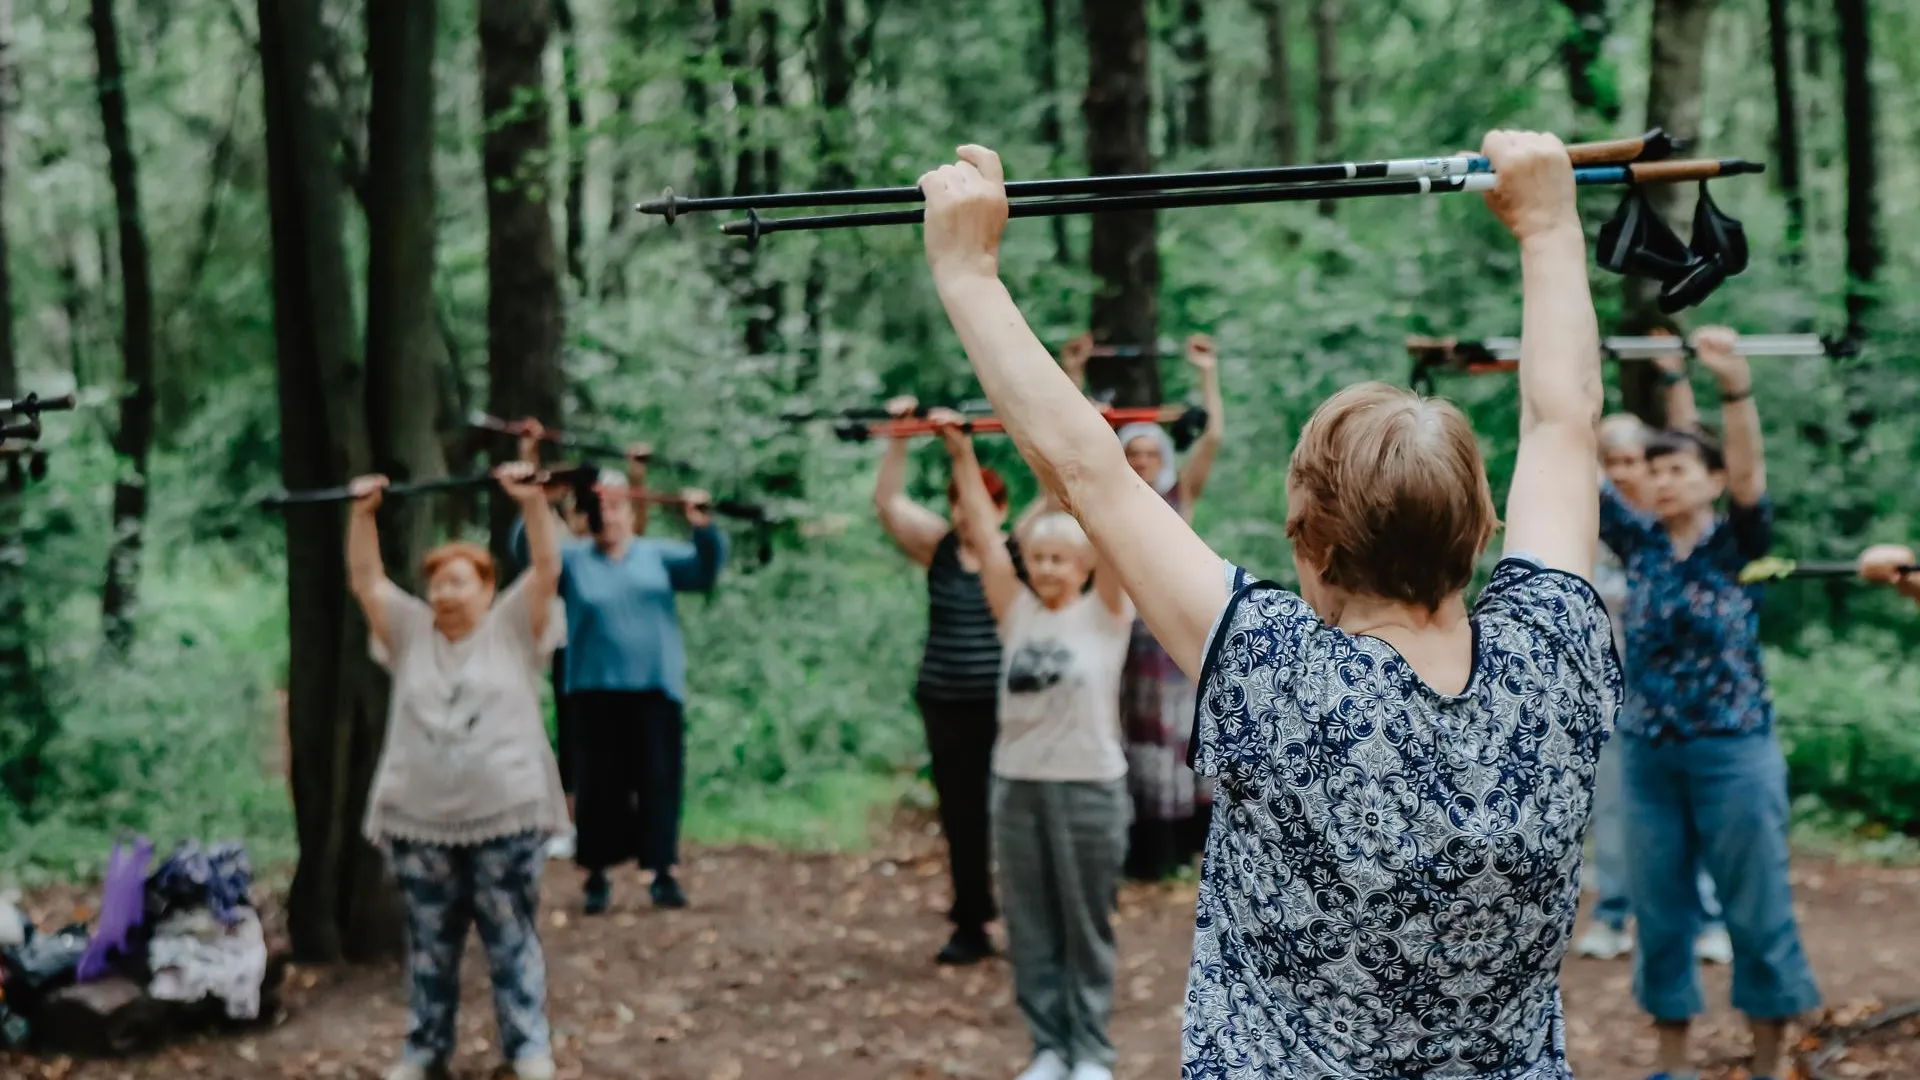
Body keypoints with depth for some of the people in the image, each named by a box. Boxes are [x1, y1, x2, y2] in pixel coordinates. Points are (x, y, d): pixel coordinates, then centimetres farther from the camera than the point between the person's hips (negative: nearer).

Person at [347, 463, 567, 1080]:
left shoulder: (513, 630, 3)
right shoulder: (410, 634, 10)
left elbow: (547, 569, -6)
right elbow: (365, 580, 7)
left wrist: (532, 501, -15)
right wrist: (363, 513, -2)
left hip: (506, 815, -3)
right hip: (419, 821, 3)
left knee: (512, 940, 4)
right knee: (429, 943, 11)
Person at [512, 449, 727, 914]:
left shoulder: (657, 556, 11)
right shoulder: (572, 559, 8)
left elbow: (705, 569, 1)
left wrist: (704, 528, -20)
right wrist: (535, 521, -29)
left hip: (656, 688, 1)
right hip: (596, 691, -1)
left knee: (659, 780, -1)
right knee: (599, 783, 1)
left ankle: (662, 871, 7)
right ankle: (597, 876, 11)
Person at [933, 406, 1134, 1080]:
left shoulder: (1106, 614, -3)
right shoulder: (1017, 612, 6)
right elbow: (983, 531, 2)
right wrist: (961, 453, -4)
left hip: (1089, 786, -4)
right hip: (1016, 785, 4)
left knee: (1087, 929, 6)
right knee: (1031, 930, 9)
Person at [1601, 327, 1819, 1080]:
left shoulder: (1738, 545, -4)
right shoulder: (1639, 543, 6)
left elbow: (1748, 469, -21)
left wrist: (1735, 385, -36)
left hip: (1733, 752, -4)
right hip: (1648, 756, 4)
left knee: (1756, 911, 3)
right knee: (1659, 913, 9)